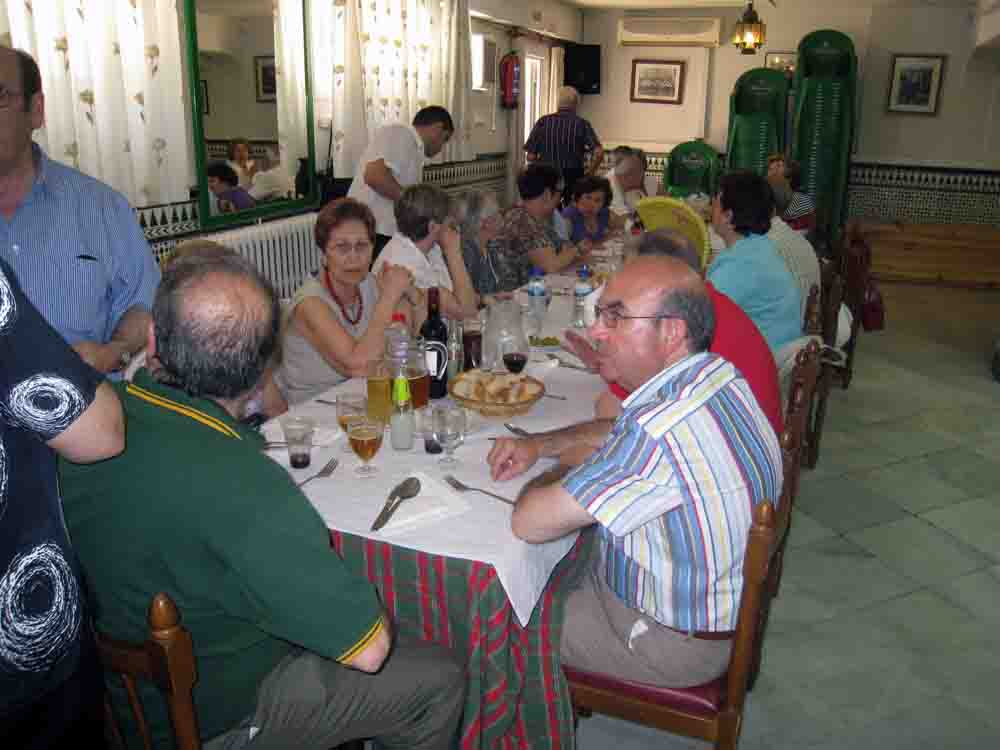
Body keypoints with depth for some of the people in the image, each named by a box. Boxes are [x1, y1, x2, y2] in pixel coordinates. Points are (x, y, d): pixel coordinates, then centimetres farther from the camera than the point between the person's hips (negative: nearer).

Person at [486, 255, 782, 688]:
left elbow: (529, 523, -30)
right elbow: (617, 433, 13)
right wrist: (539, 444, -2)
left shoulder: (661, 432, -38)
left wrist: (554, 474, -9)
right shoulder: (717, 376, -6)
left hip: (675, 644, -8)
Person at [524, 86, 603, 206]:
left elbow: (530, 156, -3)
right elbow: (598, 152, -15)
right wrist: (590, 174, -1)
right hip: (574, 178, -1)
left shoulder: (543, 122, -1)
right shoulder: (582, 124, -4)